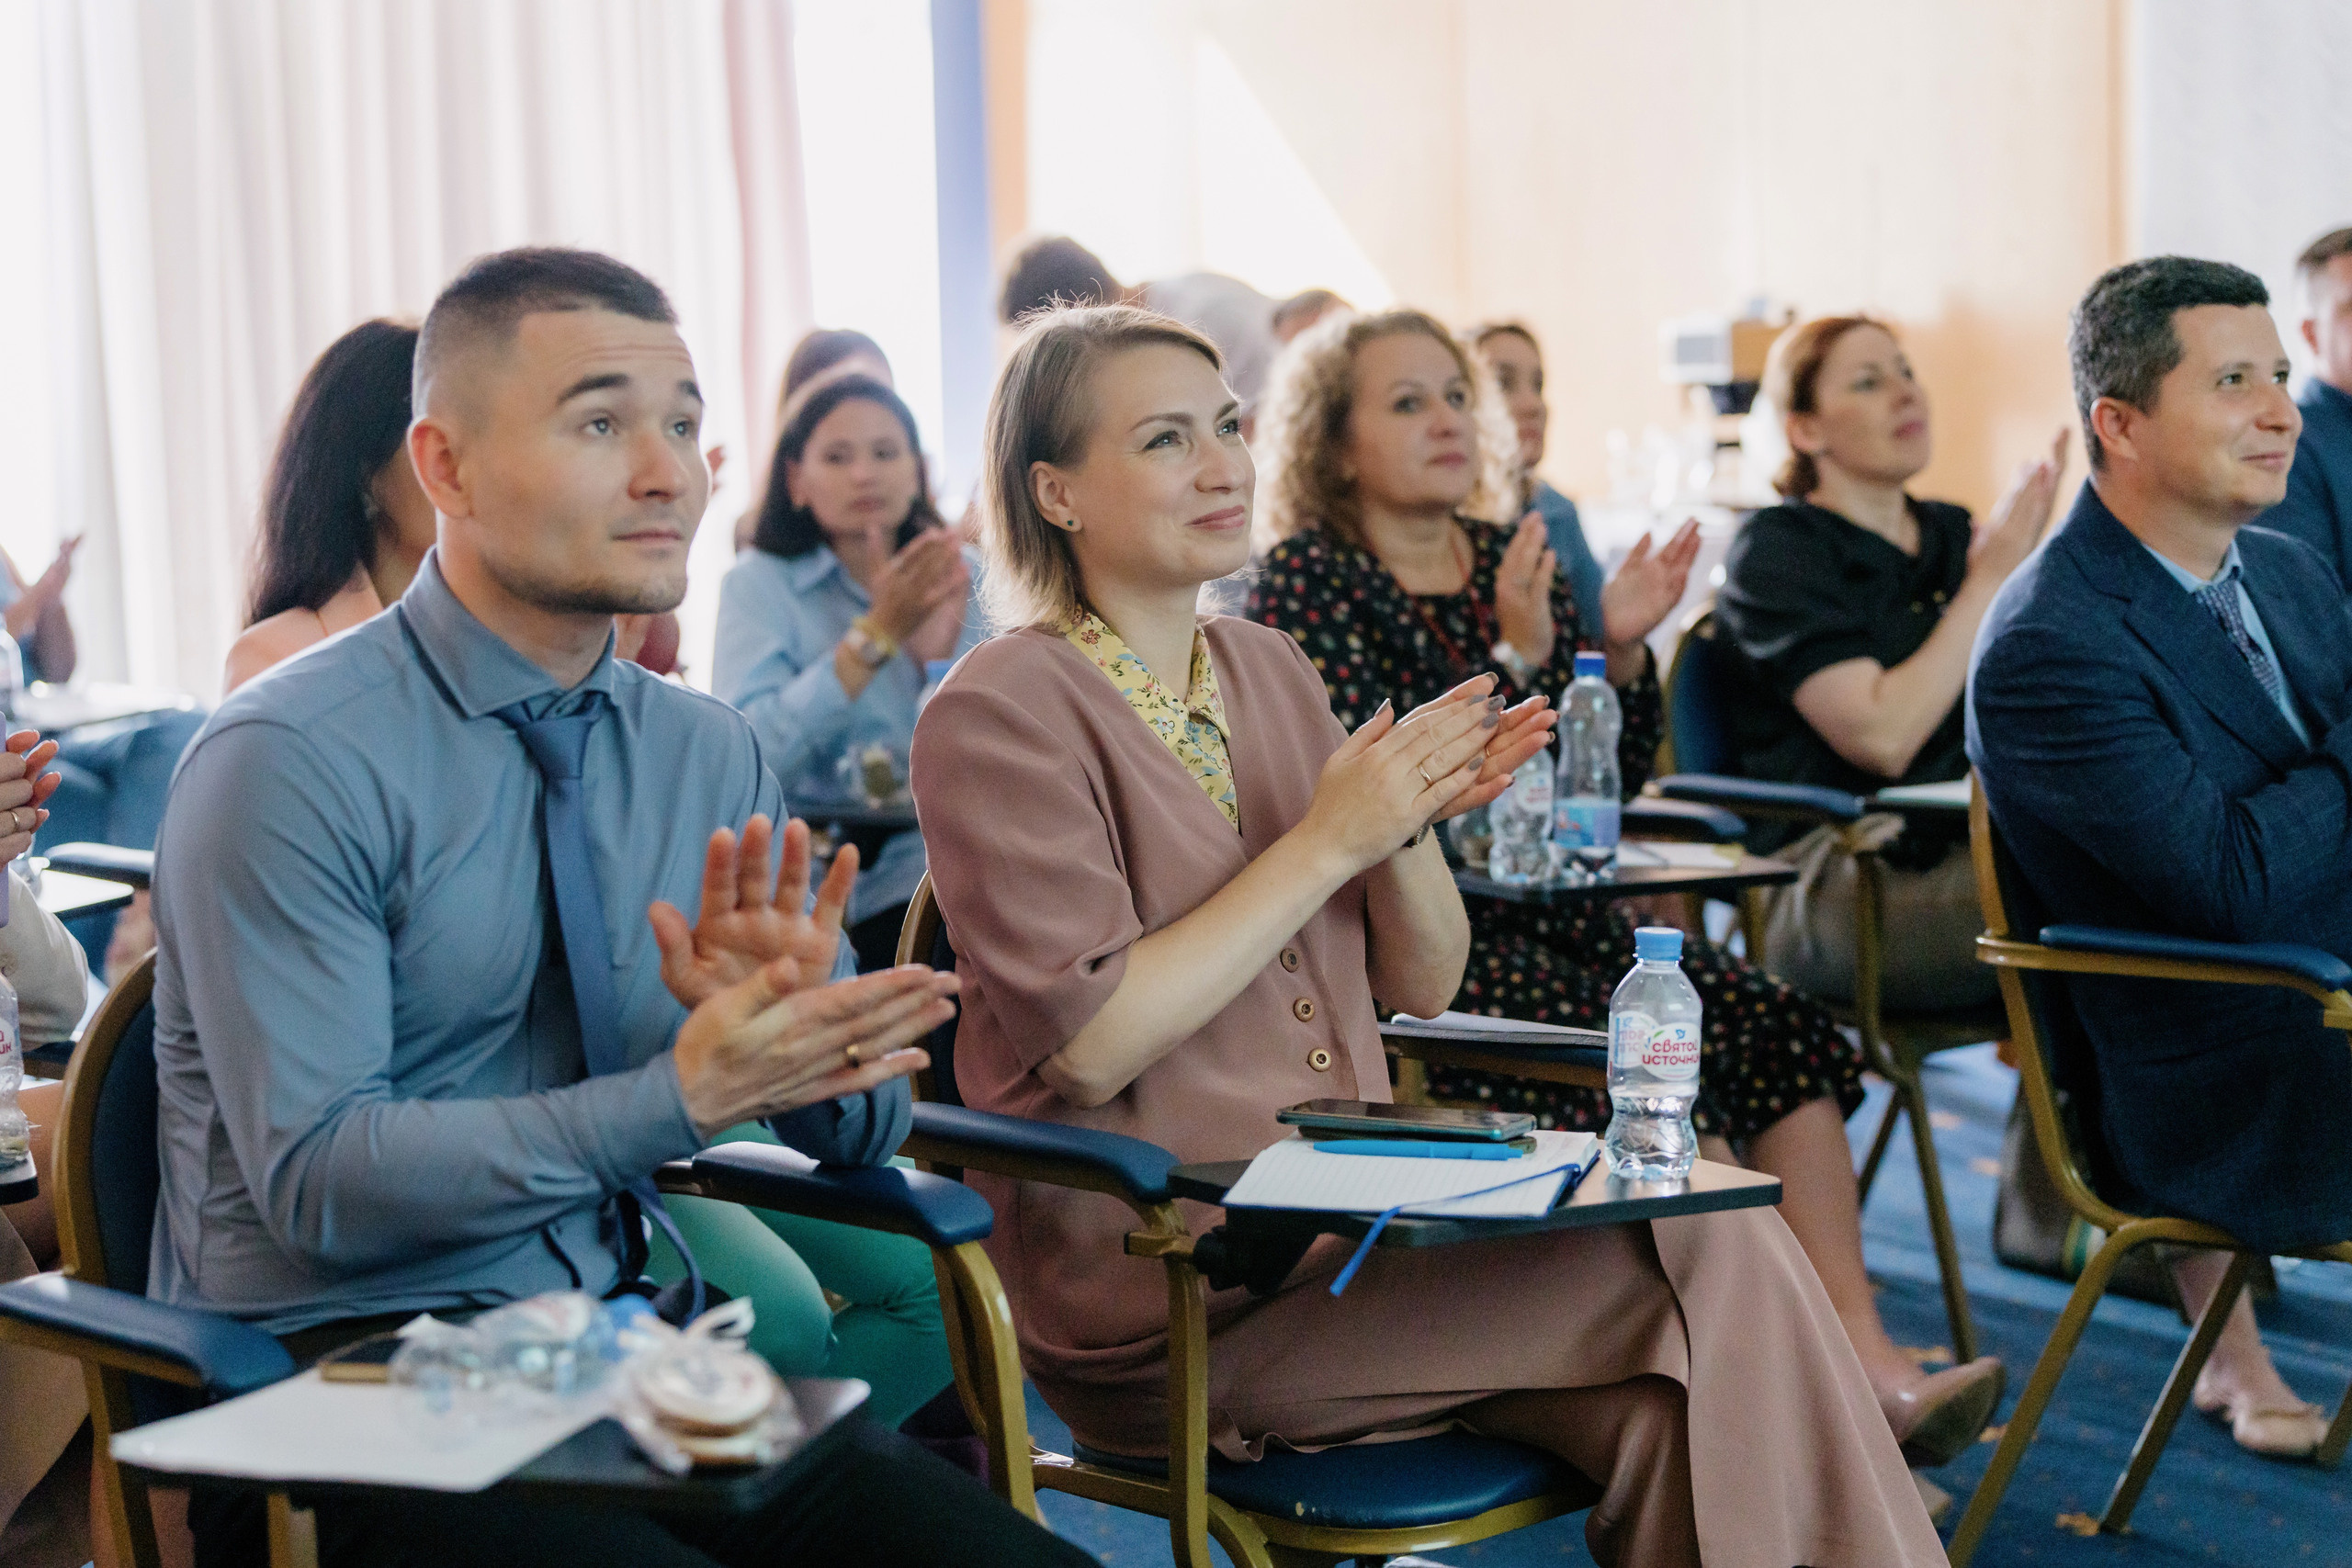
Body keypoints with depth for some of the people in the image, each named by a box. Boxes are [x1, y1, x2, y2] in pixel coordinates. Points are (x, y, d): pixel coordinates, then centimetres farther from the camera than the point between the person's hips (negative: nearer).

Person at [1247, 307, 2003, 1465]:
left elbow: (1610, 779, 15)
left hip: (1553, 917, 6)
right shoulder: (1308, 582, -3)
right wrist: (1516, 659, -20)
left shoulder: (1510, 557, 15)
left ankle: (1867, 1364, -22)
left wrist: (1620, 650, -2)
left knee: (1782, 1027, -17)